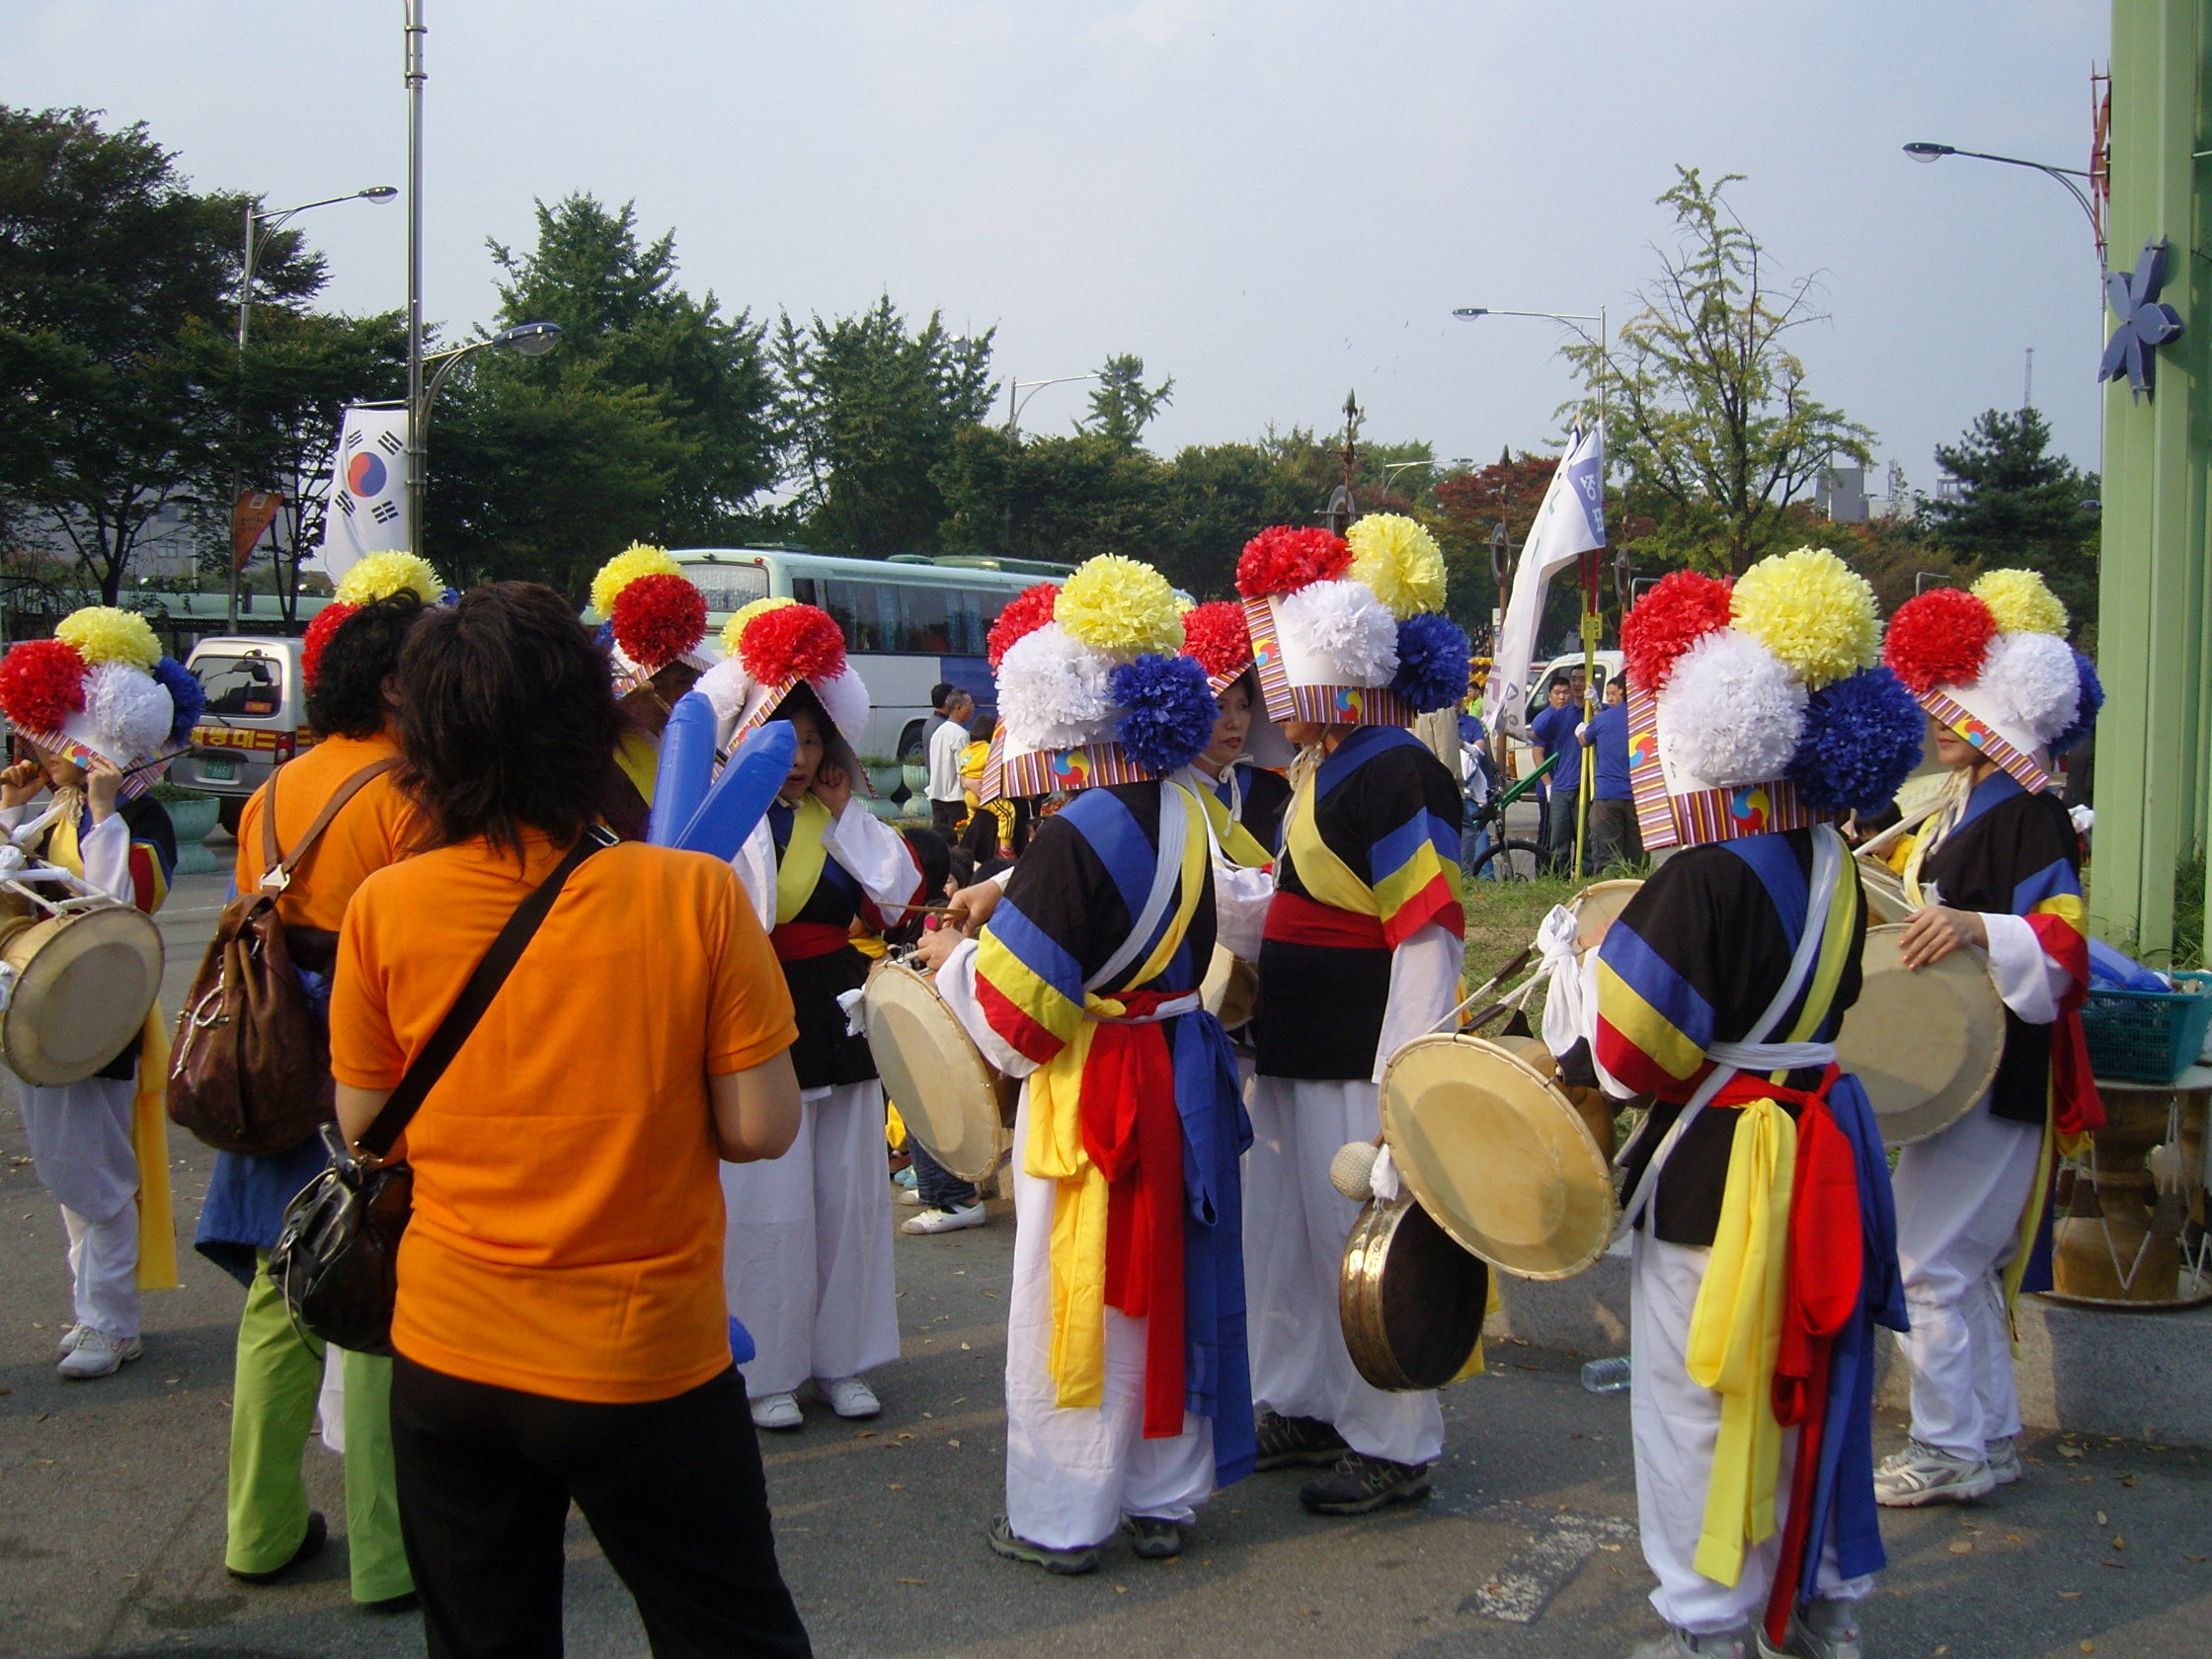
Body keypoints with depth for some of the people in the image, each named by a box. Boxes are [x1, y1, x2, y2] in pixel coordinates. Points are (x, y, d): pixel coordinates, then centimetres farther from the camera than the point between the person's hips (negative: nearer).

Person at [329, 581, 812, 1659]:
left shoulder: (383, 909, -9)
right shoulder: (695, 895, -16)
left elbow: (363, 1124, 2)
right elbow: (761, 1128, -12)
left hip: (446, 1359, 3)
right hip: (646, 1365, -3)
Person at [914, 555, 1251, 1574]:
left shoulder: (1074, 836, -23)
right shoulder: (1182, 811, 1)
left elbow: (1014, 1019, -21)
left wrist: (954, 961, -1)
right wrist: (1009, 903, 16)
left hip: (1090, 1097, -8)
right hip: (1180, 1074, 8)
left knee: (1075, 1300, 6)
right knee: (1164, 1287, 17)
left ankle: (1061, 1520, 18)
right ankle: (1163, 1499, 29)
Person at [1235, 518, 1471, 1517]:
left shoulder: (1401, 777, -17)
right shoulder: (1318, 769, 12)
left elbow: (1429, 938, -21)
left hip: (1360, 1064, -10)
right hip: (1295, 1054, 10)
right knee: (1283, 1238, 18)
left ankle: (1394, 1446, 15)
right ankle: (1302, 1409, 34)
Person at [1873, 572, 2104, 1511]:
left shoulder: (2029, 815, -17)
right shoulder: (1963, 806, 12)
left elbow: (2061, 941, -27)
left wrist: (1973, 926, -41)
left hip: (1992, 1074, -10)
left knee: (1926, 1263, -5)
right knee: (1966, 1265, 16)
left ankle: (1948, 1453, 6)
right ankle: (1991, 1441, 26)